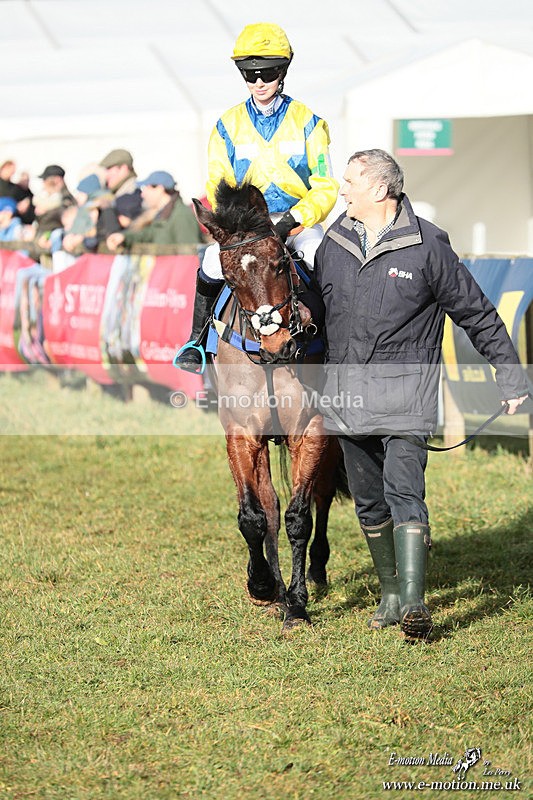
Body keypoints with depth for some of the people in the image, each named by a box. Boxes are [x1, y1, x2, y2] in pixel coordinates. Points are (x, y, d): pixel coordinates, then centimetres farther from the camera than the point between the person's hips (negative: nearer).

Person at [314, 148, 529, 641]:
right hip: (347, 392, 5)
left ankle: (414, 602, -23)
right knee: (369, 501, 10)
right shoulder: (333, 245, 8)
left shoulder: (427, 245, -6)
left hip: (406, 391, -5)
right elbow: (316, 311, 22)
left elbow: (478, 316, 1)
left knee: (404, 492, -17)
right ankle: (390, 593, 24)